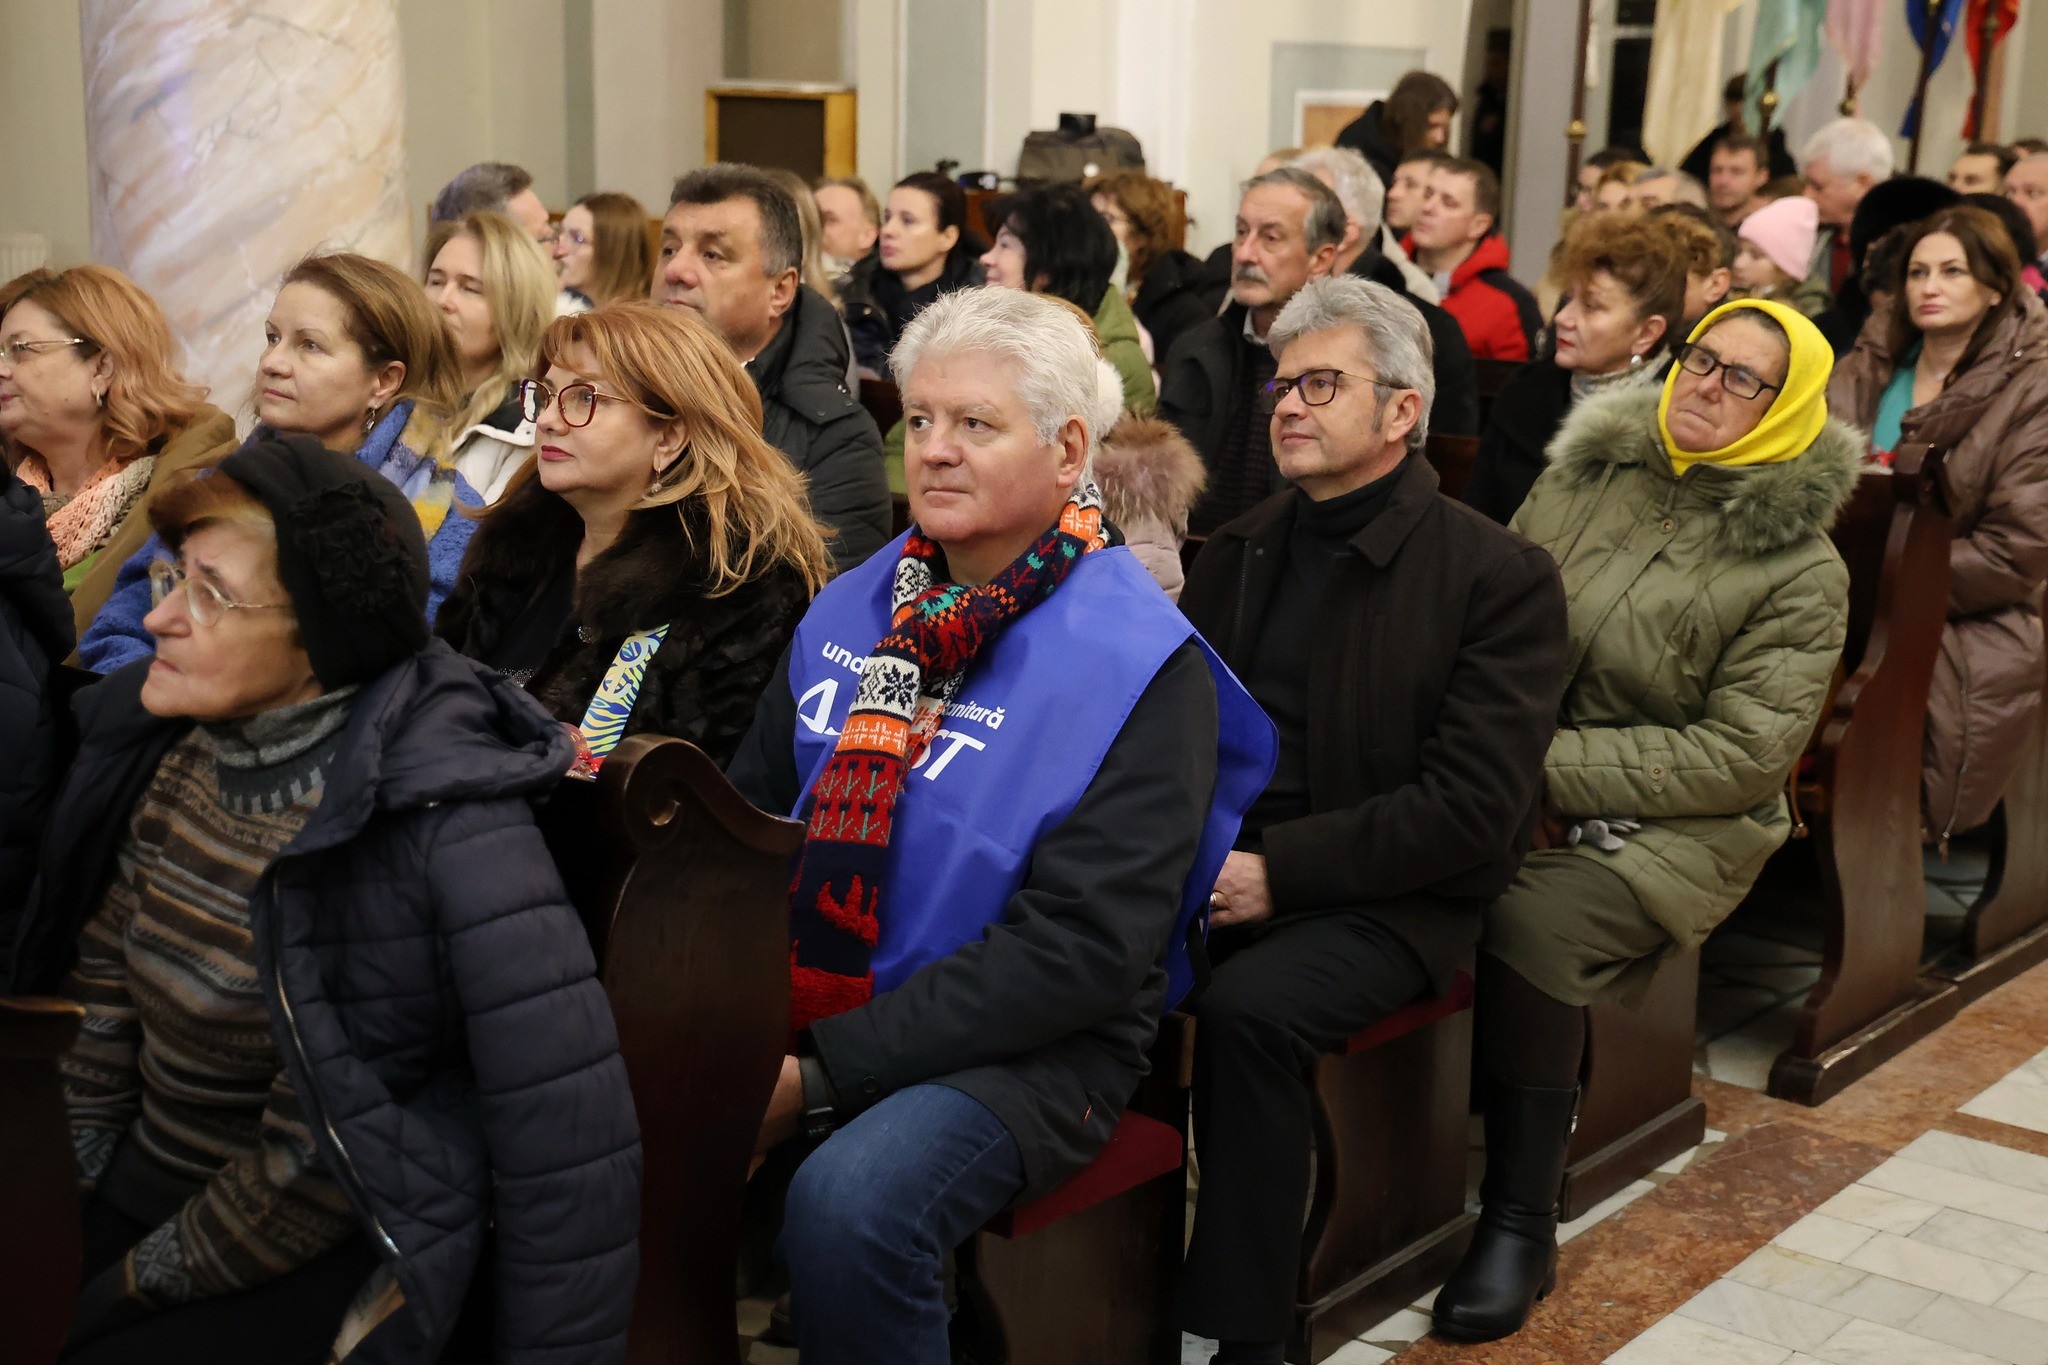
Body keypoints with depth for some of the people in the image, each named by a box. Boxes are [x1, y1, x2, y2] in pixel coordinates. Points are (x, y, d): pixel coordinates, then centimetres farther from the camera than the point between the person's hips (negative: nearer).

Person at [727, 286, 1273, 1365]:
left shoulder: (1144, 666, -11)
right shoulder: (853, 607, 9)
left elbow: (1083, 951, -16)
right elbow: (753, 807, 13)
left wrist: (826, 1072, -20)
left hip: (1026, 1045, -5)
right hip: (804, 1002, 5)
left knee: (849, 1203, -33)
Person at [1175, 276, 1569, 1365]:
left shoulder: (1499, 577, -5)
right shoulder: (1238, 550, 15)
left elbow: (1474, 807, -12)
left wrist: (1278, 870, -16)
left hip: (1386, 900, -5)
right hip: (1217, 866, 5)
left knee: (1248, 1005, -33)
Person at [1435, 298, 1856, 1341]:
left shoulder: (1802, 571, -3)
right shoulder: (1583, 475, 10)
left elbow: (1742, 754, -10)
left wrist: (1556, 766, -15)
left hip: (1671, 828, -4)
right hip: (1516, 792, 4)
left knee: (1531, 922, -32)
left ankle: (1520, 1226, -15)